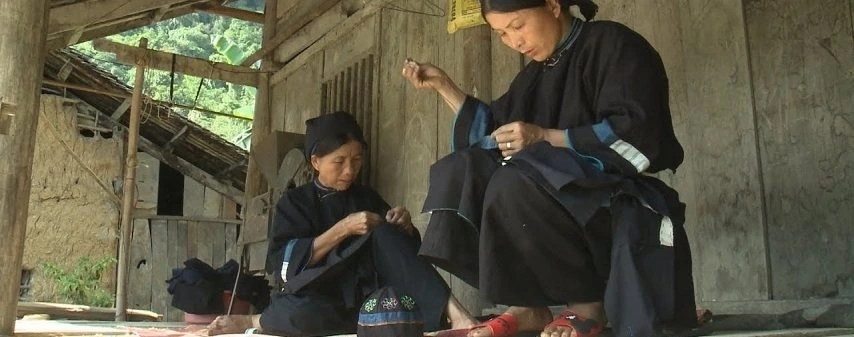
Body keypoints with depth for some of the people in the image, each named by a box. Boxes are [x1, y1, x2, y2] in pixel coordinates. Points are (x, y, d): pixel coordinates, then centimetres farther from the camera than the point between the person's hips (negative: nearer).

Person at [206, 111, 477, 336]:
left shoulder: (368, 198, 13)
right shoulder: (294, 203, 2)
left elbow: (406, 250, 15)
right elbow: (286, 263, -13)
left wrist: (404, 228, -8)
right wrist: (343, 229, -19)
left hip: (368, 296, 3)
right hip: (321, 301, -3)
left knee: (385, 235, -23)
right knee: (300, 314, -40)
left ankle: (450, 311, -35)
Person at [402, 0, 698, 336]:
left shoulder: (613, 44, -6)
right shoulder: (536, 73, 15)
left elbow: (637, 135, -17)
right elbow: (490, 131, 20)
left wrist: (545, 138, -20)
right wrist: (443, 85, 12)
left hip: (623, 204, -7)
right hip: (566, 197, 7)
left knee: (516, 187, -32)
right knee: (463, 173, -10)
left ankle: (588, 305, -14)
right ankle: (527, 305, -12)